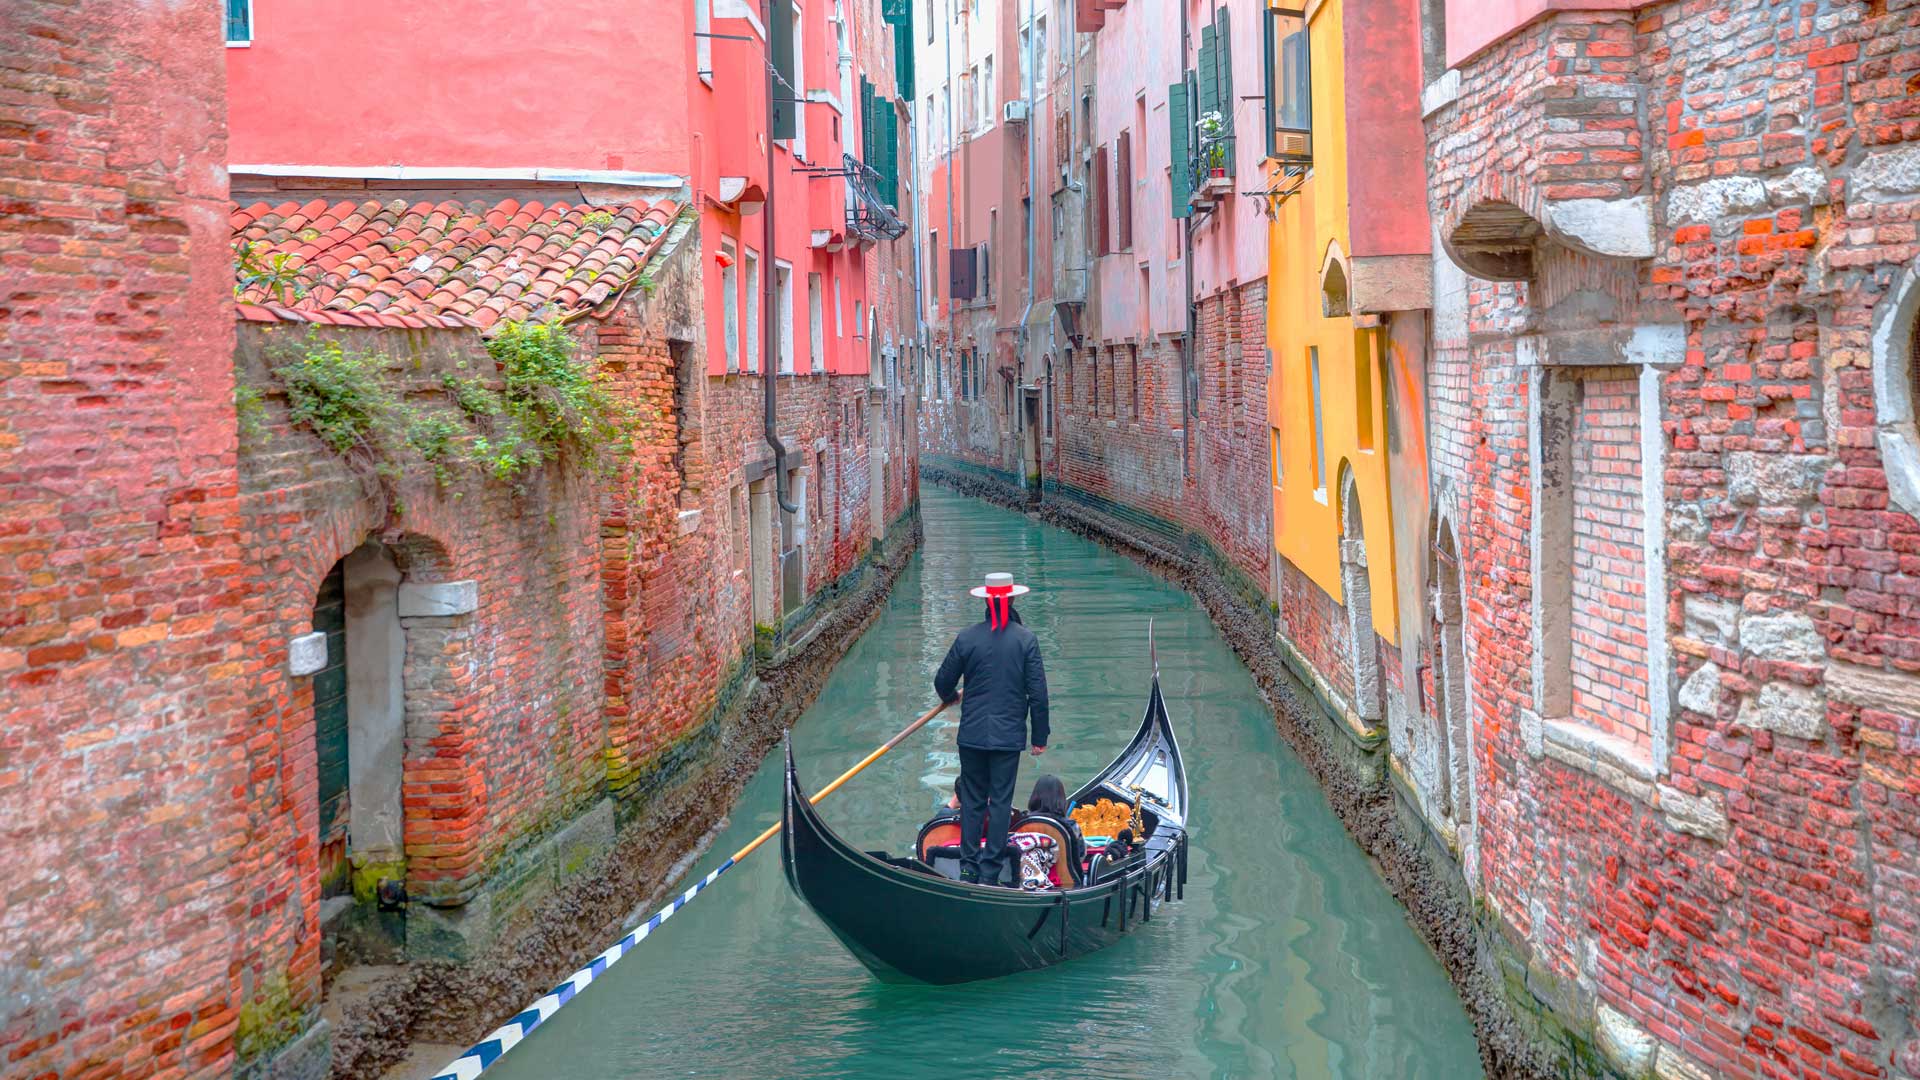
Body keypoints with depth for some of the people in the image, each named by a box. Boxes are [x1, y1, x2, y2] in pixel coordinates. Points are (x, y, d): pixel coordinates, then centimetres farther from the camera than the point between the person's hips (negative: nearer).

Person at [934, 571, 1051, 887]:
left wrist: (951, 697, 28)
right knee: (1001, 801, 6)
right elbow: (1038, 692, -7)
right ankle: (990, 872, 6)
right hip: (1009, 735, -1)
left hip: (972, 734, 1)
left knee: (972, 799, 12)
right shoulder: (1026, 639, -7)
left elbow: (943, 682, 4)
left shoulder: (967, 637, -5)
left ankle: (969, 867, 14)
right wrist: (1040, 736, 3)